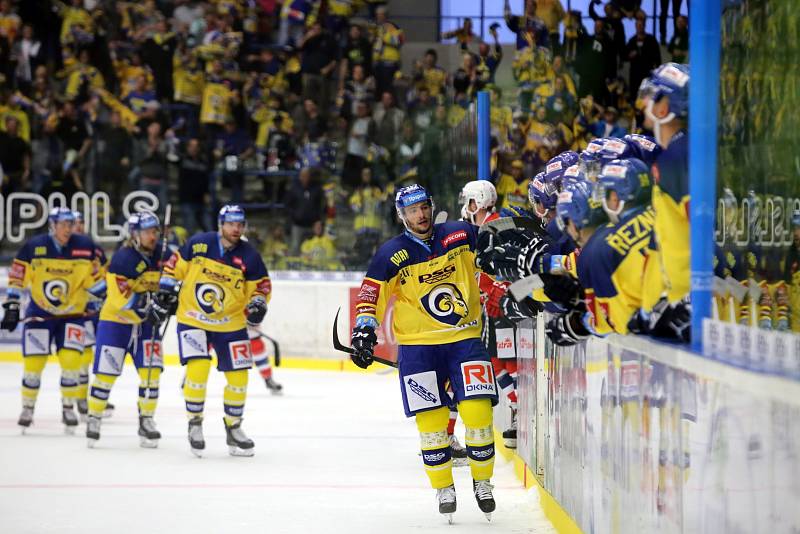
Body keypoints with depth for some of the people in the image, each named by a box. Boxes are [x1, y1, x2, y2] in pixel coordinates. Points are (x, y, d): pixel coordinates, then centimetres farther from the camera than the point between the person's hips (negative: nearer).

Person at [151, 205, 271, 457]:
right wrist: (165, 292, 2)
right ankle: (195, 423, 1)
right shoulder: (198, 244, -9)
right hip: (192, 320, -2)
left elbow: (262, 285, 2)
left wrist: (258, 303, -17)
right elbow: (175, 266, 4)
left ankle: (233, 427, 24)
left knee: (238, 377, 3)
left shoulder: (249, 256, -7)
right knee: (197, 370, -19)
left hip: (231, 324, 2)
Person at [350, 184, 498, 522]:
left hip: (465, 338, 1)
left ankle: (482, 481, 13)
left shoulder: (460, 235, -1)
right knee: (431, 419, -5)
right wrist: (364, 332, -14)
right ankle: (444, 488, 12)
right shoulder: (391, 255, -4)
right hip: (418, 345, -1)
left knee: (478, 411, -8)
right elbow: (370, 296, -2)